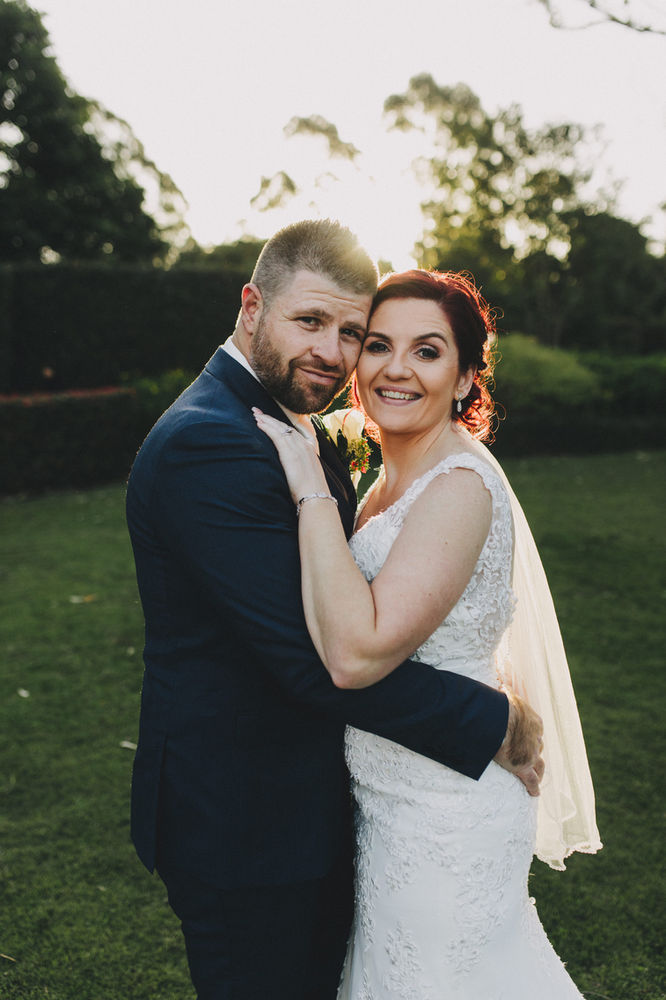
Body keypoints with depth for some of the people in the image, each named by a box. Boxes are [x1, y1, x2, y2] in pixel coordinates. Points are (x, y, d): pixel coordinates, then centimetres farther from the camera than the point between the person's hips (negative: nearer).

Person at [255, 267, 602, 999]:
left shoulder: (460, 485, -24)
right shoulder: (394, 478, 4)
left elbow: (356, 654, -33)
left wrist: (312, 491, -29)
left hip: (439, 813, -9)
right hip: (392, 796, 9)